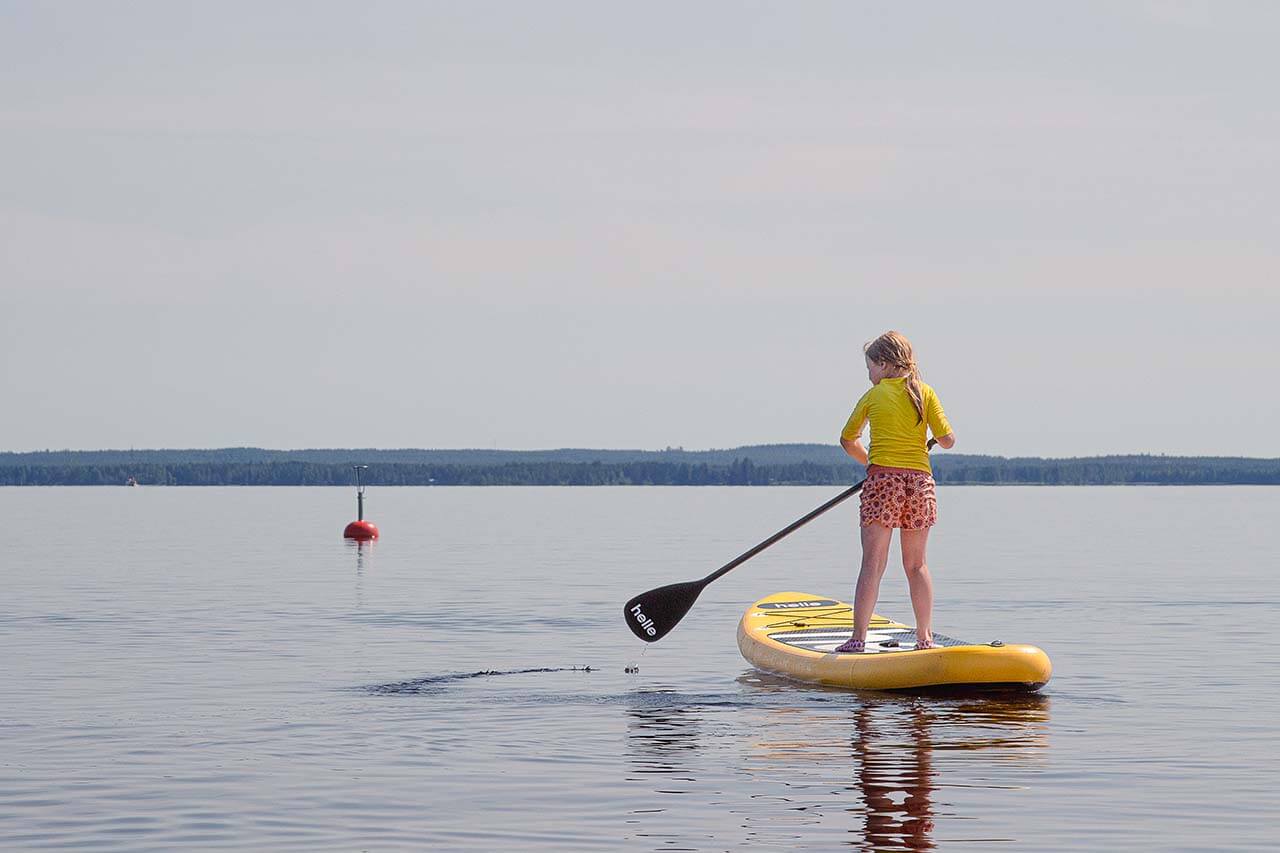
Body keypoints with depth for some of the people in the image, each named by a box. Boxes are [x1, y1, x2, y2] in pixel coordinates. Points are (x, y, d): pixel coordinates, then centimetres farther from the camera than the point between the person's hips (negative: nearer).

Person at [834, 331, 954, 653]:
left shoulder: (873, 396, 4)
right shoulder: (925, 393, 6)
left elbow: (847, 440, 16)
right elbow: (948, 439, 0)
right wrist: (932, 440, 22)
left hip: (883, 481, -3)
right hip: (920, 481, 3)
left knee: (873, 563, -7)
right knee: (916, 564, 13)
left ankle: (859, 638, -14)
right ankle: (925, 636, 13)